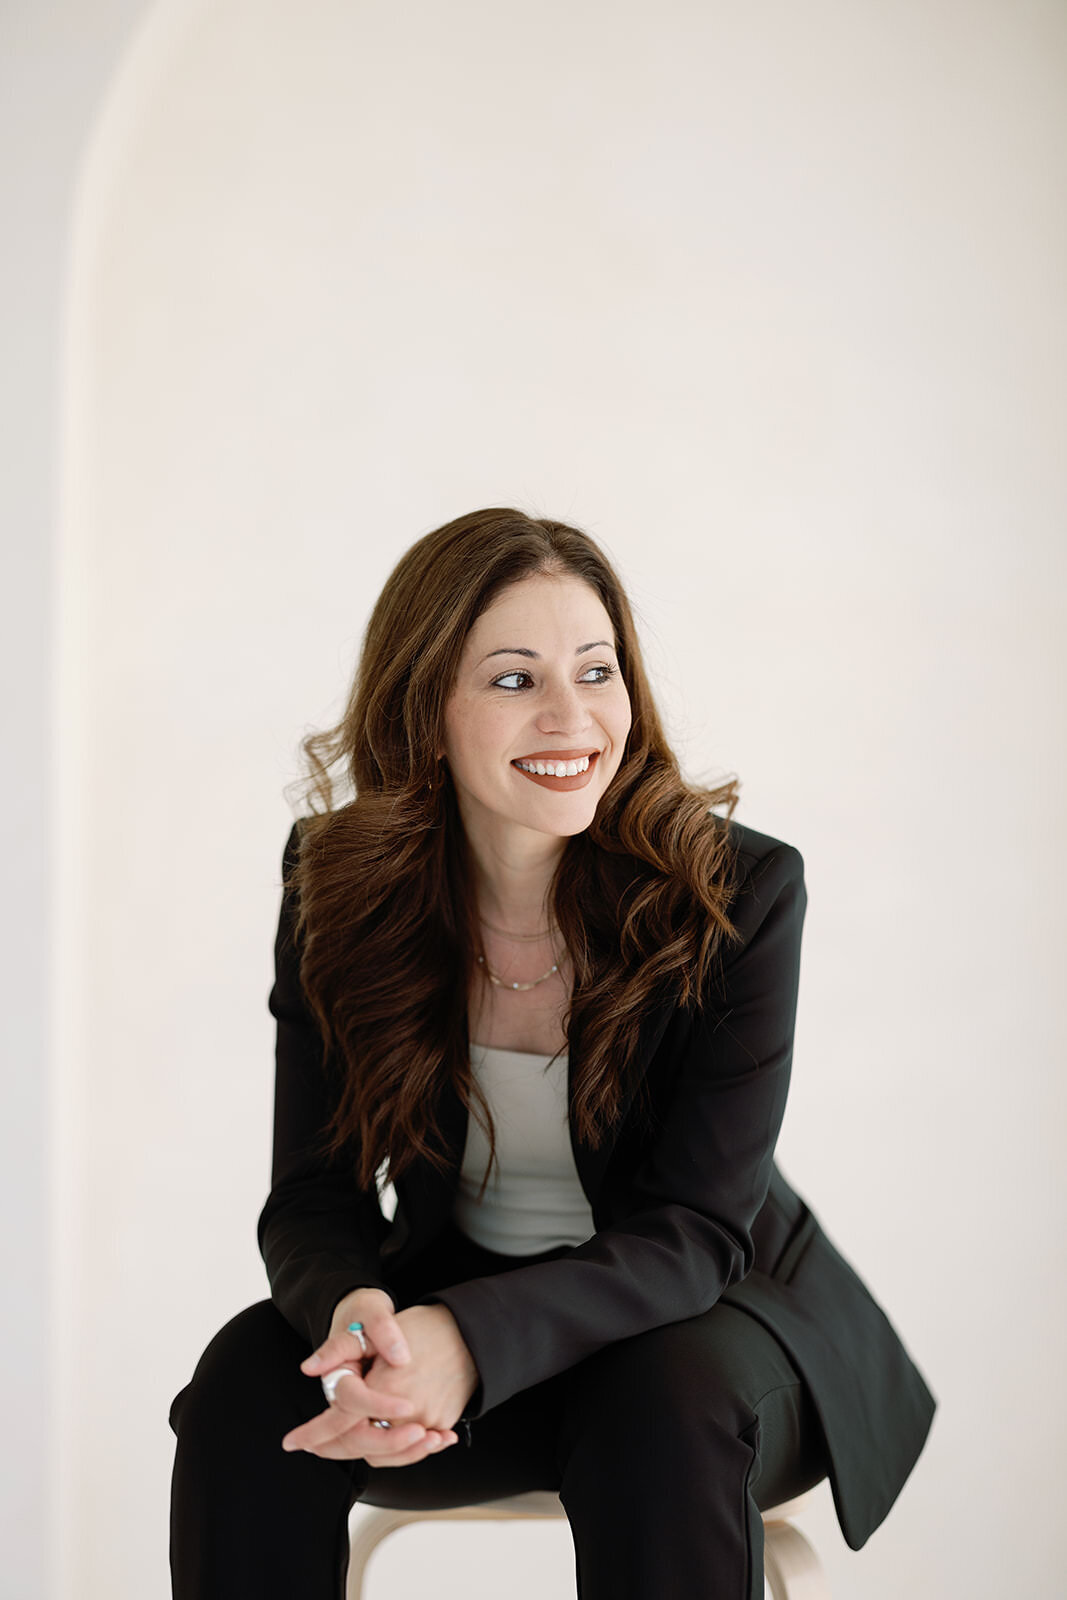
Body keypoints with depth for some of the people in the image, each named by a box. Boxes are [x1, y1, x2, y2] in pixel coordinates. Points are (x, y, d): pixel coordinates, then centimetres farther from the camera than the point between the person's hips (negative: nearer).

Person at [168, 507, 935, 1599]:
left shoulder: (739, 892, -18)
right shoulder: (338, 887, -9)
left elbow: (694, 1228, -21)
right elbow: (315, 1197, -9)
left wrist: (472, 1341, -39)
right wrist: (353, 1310, -35)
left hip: (705, 1313, -2)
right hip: (449, 1290, 3)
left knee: (666, 1402, -35)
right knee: (244, 1387, -23)